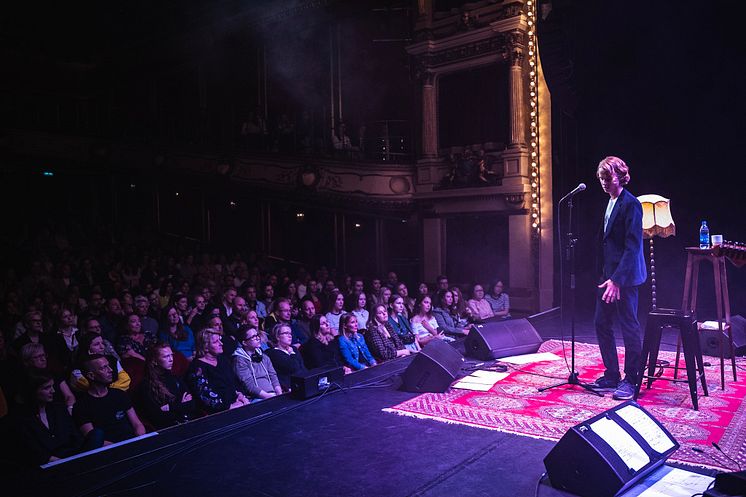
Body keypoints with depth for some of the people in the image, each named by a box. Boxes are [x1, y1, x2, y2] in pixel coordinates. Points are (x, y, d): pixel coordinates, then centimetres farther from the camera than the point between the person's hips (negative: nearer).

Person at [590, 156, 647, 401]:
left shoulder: (630, 204, -12)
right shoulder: (610, 203, 15)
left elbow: (632, 246, -18)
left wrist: (617, 279, -23)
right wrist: (604, 275, 13)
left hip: (624, 277, -9)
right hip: (608, 275, 9)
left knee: (629, 327, 1)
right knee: (601, 324, 11)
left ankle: (631, 380, 14)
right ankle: (611, 376, 23)